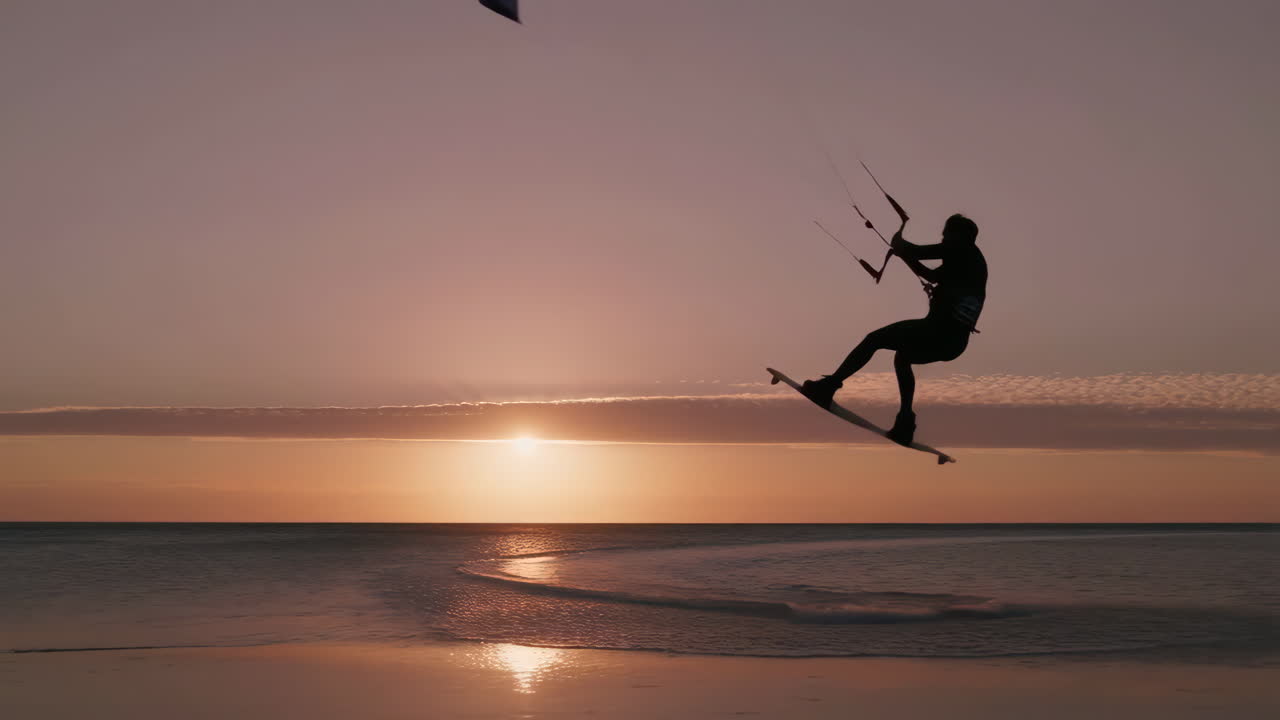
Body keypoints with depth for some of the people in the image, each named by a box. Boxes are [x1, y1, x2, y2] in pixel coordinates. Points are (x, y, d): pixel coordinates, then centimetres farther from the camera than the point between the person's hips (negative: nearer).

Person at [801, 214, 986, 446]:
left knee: (874, 339, 1)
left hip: (938, 329, -9)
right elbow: (931, 275, 36)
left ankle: (828, 387, -2)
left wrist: (899, 242, 17)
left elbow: (916, 252, -4)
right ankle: (905, 425, 24)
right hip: (956, 342, 9)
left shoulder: (964, 249, -1)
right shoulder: (971, 261, 24)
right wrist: (903, 252, 32)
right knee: (902, 356, 31)